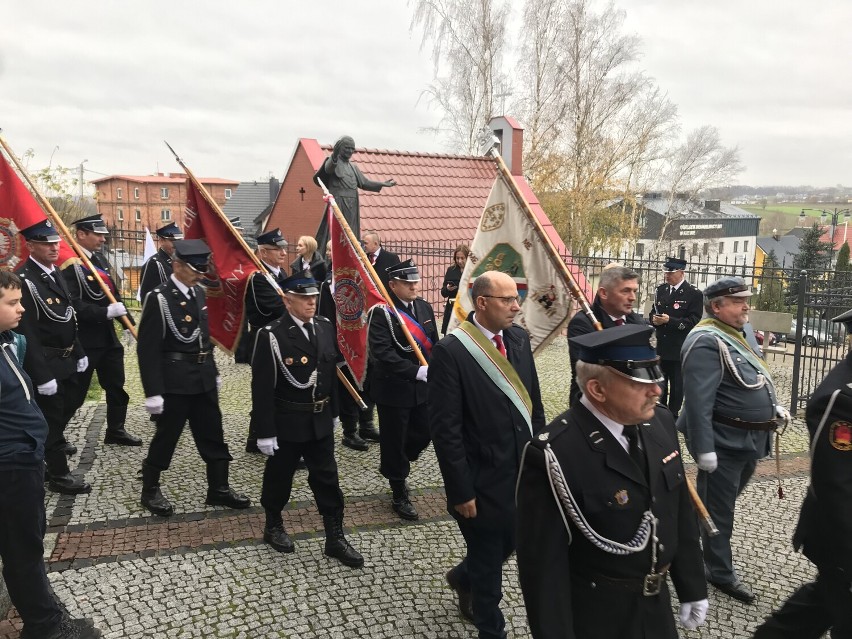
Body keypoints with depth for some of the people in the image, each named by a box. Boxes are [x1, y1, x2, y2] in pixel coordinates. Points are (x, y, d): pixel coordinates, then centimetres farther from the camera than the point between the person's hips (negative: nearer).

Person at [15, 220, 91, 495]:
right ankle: (58, 474, 14)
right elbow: (27, 334, -24)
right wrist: (42, 375, -24)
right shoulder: (24, 281, -22)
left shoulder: (55, 273, 7)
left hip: (65, 359, 9)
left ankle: (56, 443, 52)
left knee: (65, 408, 26)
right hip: (45, 364, -9)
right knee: (51, 415, 2)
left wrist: (79, 353, 17)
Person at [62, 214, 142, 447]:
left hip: (108, 336, 9)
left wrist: (128, 323, 11)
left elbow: (115, 294, 17)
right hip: (85, 339, -8)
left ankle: (116, 430, 30)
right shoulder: (70, 264, -17)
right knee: (75, 392, 1)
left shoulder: (99, 259, 11)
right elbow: (73, 305, -26)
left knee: (116, 387, 16)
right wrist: (106, 312, -30)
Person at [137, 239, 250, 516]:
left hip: (203, 379, 7)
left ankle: (218, 489, 24)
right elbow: (147, 349, -16)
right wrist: (153, 392, -18)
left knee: (213, 435, 12)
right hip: (174, 382, -7)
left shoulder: (198, 293, 7)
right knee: (166, 437, 7)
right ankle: (150, 491, 26)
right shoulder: (159, 299, -15)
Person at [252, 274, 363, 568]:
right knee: (279, 477, 14)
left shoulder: (325, 328, 1)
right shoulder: (271, 336, -17)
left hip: (320, 420, 5)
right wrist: (265, 432, -16)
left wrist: (332, 412, 14)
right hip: (286, 422, -5)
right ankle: (273, 526, 37)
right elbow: (262, 388, -17)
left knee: (327, 479, 9)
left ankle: (335, 538, 19)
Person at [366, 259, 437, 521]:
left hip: (422, 387, 6)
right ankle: (399, 496, 23)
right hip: (393, 388, -6)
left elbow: (434, 343, 11)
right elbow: (383, 352, -25)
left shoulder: (425, 307, 6)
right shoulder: (381, 313, -15)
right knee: (394, 440, 5)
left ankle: (393, 467, 41)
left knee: (424, 434, 13)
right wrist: (417, 371, -29)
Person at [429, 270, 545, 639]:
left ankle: (463, 578, 51)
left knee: (511, 543, 21)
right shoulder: (450, 351, -19)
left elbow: (533, 401, 10)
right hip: (484, 480, -6)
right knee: (488, 561, 13)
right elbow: (445, 429, -18)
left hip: (523, 471, 6)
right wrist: (461, 491, -16)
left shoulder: (519, 339, 1)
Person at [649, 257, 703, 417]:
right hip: (661, 347, 5)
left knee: (677, 385, 5)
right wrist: (654, 319, -8)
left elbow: (694, 321, -14)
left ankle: (672, 416, 17)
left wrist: (669, 320, -22)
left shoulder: (694, 294, -8)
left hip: (680, 349, -5)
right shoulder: (660, 290, 9)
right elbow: (652, 313, 16)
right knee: (660, 382, 12)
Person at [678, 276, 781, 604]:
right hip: (724, 441, -10)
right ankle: (721, 572, 20)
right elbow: (699, 400, -27)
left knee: (724, 501, 24)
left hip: (750, 438, 10)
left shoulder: (743, 332, 10)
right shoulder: (707, 342, -22)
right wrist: (704, 448, -29)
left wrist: (772, 406, 17)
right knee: (718, 508, 6)